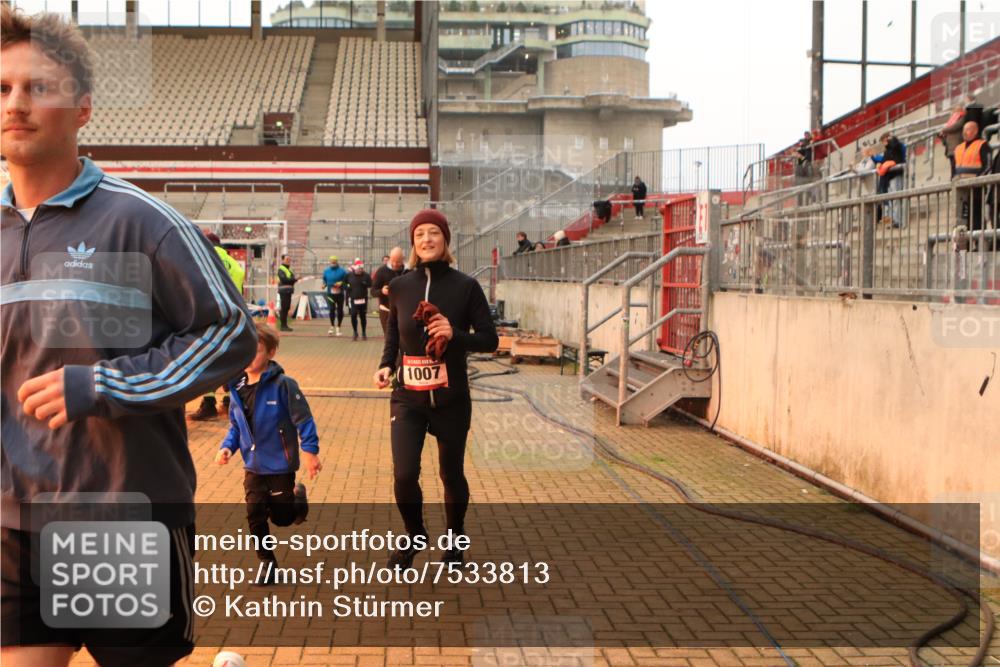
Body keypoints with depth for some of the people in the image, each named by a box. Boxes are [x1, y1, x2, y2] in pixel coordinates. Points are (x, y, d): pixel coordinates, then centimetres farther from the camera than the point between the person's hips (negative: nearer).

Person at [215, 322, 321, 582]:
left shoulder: (282, 385, -17)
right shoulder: (237, 388, 1)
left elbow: (303, 419, -15)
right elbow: (235, 426, 11)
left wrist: (310, 451, -17)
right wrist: (227, 447, -5)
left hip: (281, 464, -5)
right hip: (253, 466, 5)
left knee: (281, 517, 6)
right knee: (255, 515, 2)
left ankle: (297, 497, 38)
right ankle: (266, 563, 18)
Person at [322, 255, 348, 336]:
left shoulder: (342, 270, -4)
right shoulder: (326, 270, 6)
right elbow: (324, 280, 18)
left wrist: (341, 283, -17)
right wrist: (324, 284, -2)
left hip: (340, 293, -1)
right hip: (330, 293, 1)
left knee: (340, 310, 4)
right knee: (332, 309, -12)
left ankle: (338, 327, 20)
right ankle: (332, 326, 3)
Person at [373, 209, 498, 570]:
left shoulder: (465, 286, -6)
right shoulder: (400, 286, 1)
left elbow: (490, 339, -5)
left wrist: (455, 334, -21)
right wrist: (386, 366, -3)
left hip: (451, 400, -1)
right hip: (407, 398, 1)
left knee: (452, 474, 11)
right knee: (404, 475, -10)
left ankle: (455, 539, 38)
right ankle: (415, 536, 20)